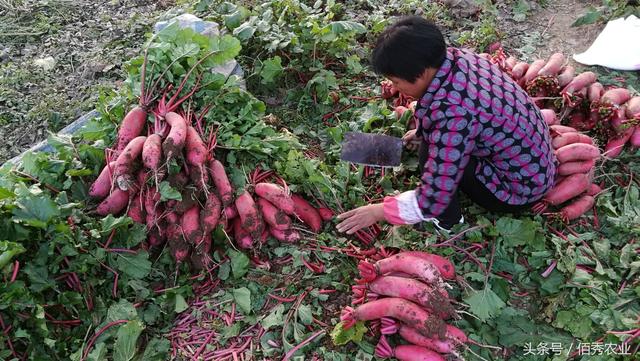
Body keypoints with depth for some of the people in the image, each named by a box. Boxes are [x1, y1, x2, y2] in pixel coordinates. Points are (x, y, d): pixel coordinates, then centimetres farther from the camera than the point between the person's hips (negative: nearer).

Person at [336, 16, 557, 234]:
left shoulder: (453, 115, -35)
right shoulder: (457, 58, -11)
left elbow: (434, 198, -30)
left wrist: (380, 211, -18)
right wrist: (422, 133, 11)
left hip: (519, 189, -8)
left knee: (431, 154, -15)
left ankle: (447, 221, 5)